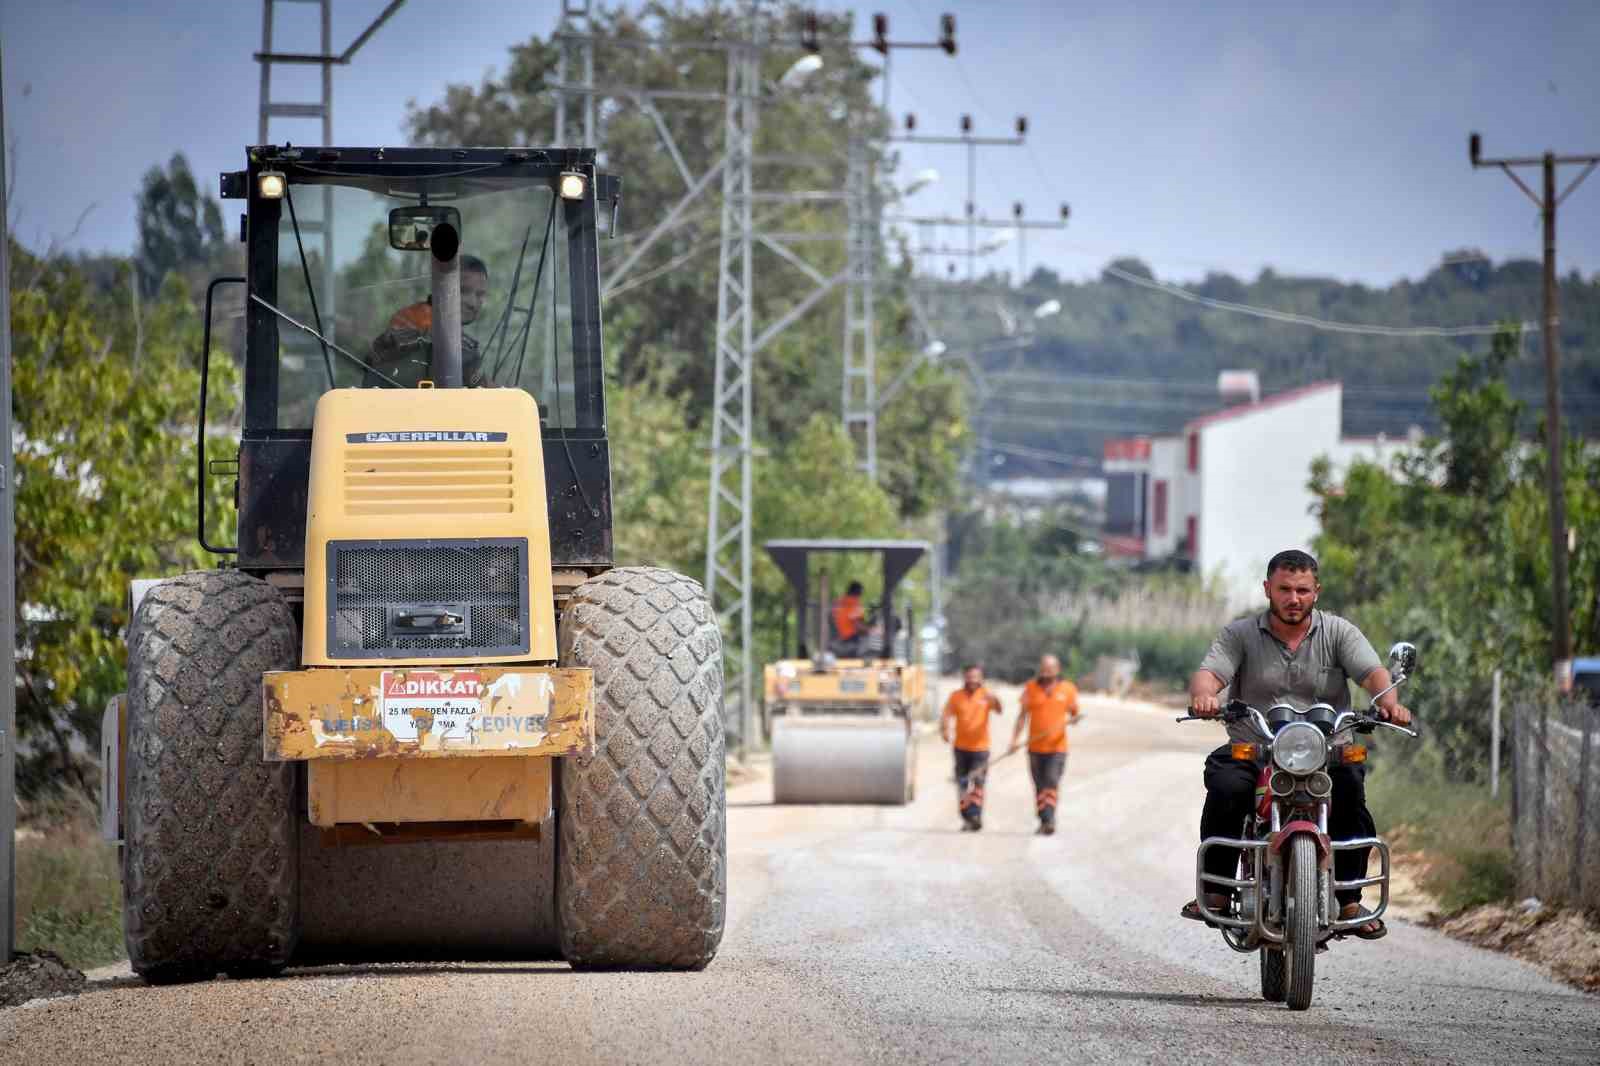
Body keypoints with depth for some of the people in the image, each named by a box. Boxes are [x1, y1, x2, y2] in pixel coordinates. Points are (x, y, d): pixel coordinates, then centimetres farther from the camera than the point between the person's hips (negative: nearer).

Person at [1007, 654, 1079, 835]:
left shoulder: (1068, 689, 2)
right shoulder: (1030, 688, 4)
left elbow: (1074, 714, 11)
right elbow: (1023, 715, 6)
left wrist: (1073, 719, -13)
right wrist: (1015, 739, -1)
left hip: (1057, 747, -2)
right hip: (1035, 748, 2)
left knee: (1052, 782, -16)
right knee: (1040, 786, 6)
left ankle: (1050, 820, -21)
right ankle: (1044, 822, 15)